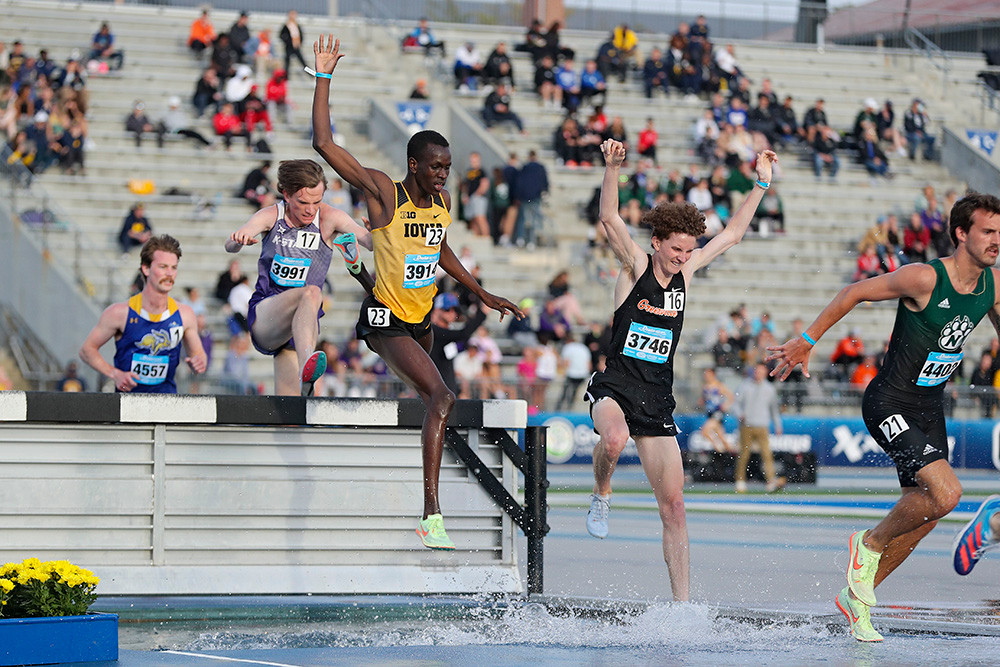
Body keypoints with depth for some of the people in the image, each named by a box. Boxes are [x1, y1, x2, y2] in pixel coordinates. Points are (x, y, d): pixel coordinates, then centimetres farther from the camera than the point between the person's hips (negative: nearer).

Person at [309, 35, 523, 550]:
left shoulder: (443, 201, 4)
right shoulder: (384, 193, -16)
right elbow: (324, 144, -23)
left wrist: (482, 295, 26)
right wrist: (323, 77, -22)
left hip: (421, 319, 8)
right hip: (386, 320, -8)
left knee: (431, 398, 25)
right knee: (443, 398, -24)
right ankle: (431, 516, -30)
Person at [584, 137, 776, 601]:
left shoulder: (685, 272, 10)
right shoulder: (635, 266, -3)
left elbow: (733, 234, 18)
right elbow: (609, 219, -19)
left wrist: (761, 183, 12)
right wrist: (612, 168, -34)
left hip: (658, 398, 4)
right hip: (614, 386, -4)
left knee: (673, 504, -1)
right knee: (614, 438, -40)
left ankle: (682, 602, 3)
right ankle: (601, 495, -6)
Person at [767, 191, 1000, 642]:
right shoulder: (924, 278, -21)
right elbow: (854, 293, -13)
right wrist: (805, 343, -8)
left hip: (930, 406, 8)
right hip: (890, 404, -8)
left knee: (922, 511, 8)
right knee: (945, 493, -22)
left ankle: (857, 597, 24)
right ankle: (870, 545, 3)